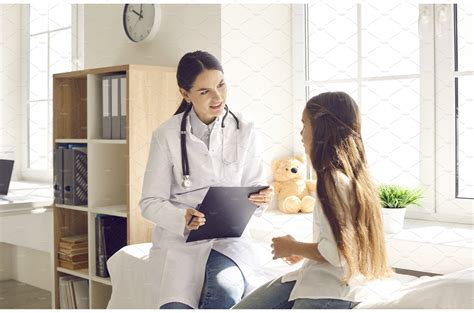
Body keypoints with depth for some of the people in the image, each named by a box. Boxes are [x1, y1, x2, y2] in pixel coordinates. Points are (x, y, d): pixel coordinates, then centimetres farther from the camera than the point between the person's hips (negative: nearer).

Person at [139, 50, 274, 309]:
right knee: (176, 306, -26)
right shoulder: (167, 135, -3)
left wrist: (262, 198, -18)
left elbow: (254, 185, 7)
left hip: (229, 236, 1)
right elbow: (150, 202, -2)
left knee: (226, 286, -30)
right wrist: (182, 218, -23)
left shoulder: (245, 132, 3)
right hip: (179, 239, -1)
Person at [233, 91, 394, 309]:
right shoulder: (343, 175, 11)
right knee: (243, 308, 3)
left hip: (336, 287, -10)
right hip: (317, 275, 10)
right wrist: (303, 251, 10)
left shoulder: (336, 180, -20)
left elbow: (336, 252, -23)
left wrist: (293, 248, -8)